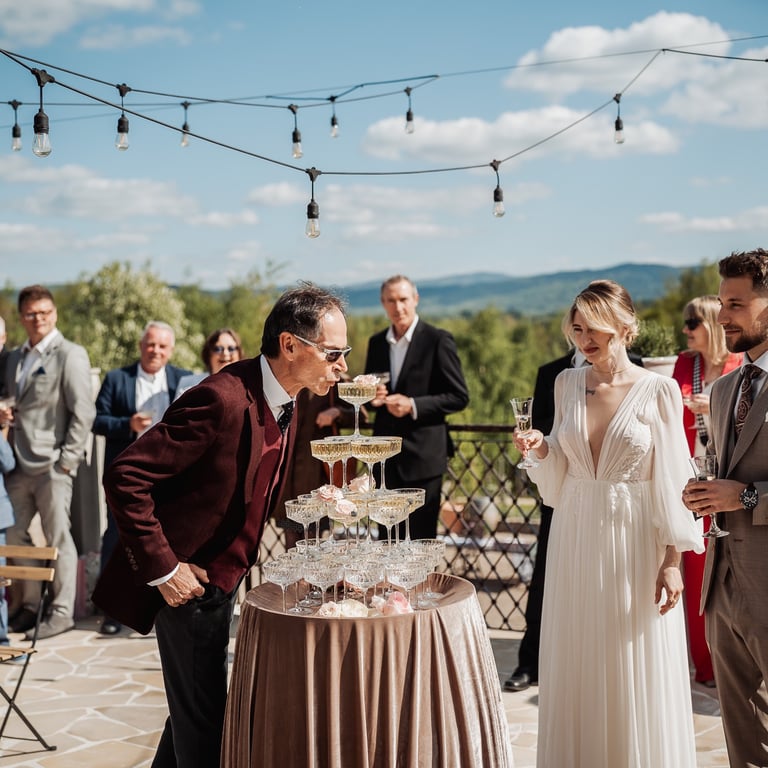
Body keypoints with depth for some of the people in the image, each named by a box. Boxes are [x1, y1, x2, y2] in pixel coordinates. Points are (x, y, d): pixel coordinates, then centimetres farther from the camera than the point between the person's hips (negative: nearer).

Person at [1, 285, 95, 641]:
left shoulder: (70, 355, -6)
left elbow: (83, 412, -10)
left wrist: (66, 460, -13)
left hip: (52, 464, -7)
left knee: (58, 538, 0)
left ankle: (62, 611, 11)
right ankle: (29, 604, 24)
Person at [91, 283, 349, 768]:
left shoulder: (286, 400, 1)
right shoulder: (223, 399, -28)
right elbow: (125, 477, -28)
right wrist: (162, 569, -24)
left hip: (223, 576, 9)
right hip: (188, 581, -9)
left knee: (196, 706, 22)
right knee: (203, 722, 1)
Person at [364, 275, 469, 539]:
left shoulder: (438, 340, -6)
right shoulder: (376, 342, 11)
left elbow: (459, 396, -7)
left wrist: (413, 405, -17)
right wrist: (372, 397, -4)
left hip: (423, 455, -5)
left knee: (422, 535, -1)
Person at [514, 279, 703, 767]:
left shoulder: (658, 390, -7)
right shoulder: (568, 384, 5)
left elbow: (671, 480, -7)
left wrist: (672, 561, -10)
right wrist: (540, 448, -9)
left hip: (635, 544, -4)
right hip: (576, 542, 4)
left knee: (636, 681, 5)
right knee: (578, 672, 11)